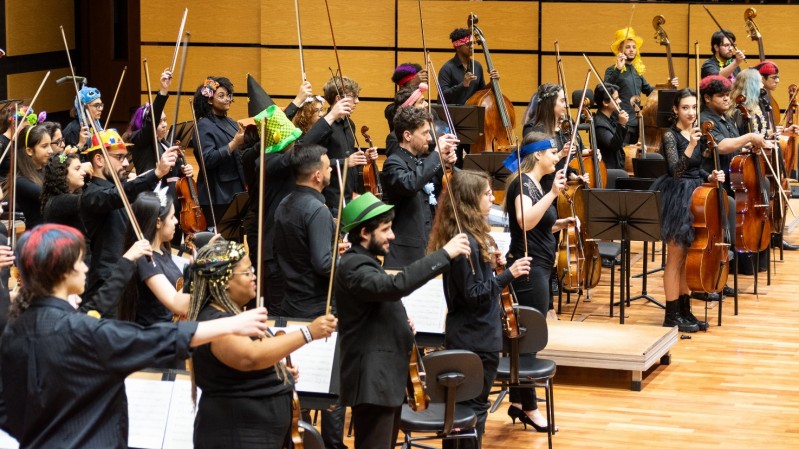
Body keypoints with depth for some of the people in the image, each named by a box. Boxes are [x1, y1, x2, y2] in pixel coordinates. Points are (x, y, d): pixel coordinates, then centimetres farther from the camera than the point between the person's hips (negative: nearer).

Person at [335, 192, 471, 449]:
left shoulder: (365, 263, 16)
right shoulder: (353, 267, -17)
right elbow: (396, 285, -34)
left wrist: (402, 323, 8)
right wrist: (444, 254, -33)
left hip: (386, 377, 11)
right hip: (373, 380, -11)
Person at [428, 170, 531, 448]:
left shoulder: (469, 236, 8)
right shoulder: (466, 242, -22)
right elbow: (474, 294, -23)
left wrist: (491, 263, 2)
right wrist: (508, 275, -28)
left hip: (463, 335, 10)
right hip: (477, 339, -10)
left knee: (460, 404, 17)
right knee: (474, 408, 0)